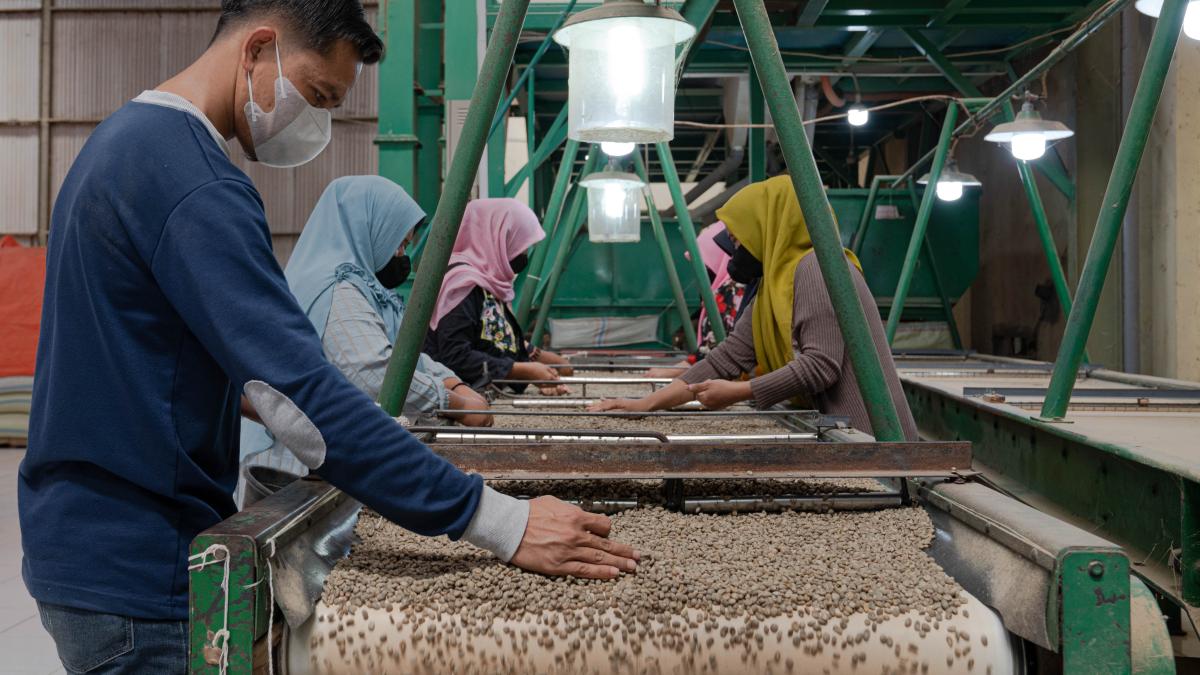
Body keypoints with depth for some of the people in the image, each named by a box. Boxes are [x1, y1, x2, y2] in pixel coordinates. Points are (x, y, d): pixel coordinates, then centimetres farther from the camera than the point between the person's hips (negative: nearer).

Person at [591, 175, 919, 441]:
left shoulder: (815, 269, -13)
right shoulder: (776, 285, 14)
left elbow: (821, 365, -21)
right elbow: (728, 356, 9)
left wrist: (738, 392, -14)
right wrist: (646, 404, 3)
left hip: (868, 439, -8)